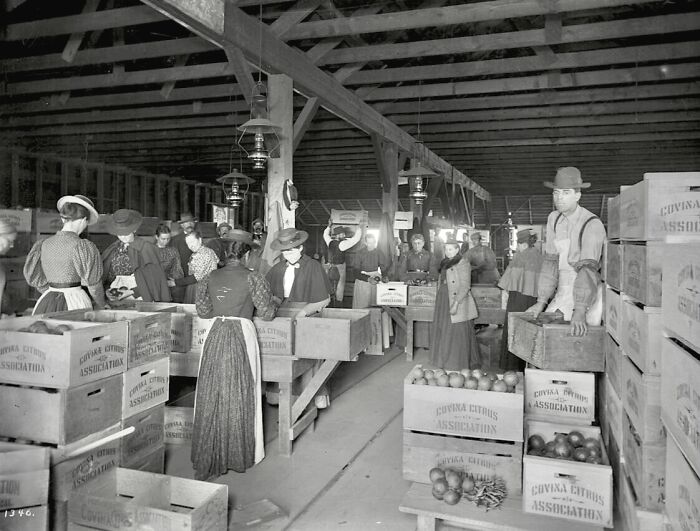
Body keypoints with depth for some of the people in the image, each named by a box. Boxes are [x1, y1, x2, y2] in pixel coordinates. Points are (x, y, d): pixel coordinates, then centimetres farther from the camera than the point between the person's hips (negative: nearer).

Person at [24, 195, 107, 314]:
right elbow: (94, 283, -5)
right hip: (75, 302, -6)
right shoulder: (83, 246, -11)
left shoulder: (44, 244, 6)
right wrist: (101, 305, 12)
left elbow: (37, 279, 13)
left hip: (46, 304, 6)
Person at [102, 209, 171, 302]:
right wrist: (109, 291, 1)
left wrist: (132, 292, -8)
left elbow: (153, 280, -2)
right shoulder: (111, 249, 13)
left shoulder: (146, 248, 0)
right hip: (115, 300, 4)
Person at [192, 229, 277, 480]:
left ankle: (208, 460, 18)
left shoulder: (210, 277, 6)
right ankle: (239, 456, 20)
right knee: (240, 397, 9)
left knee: (211, 398, 10)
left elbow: (202, 311, 10)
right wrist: (273, 303, 18)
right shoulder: (253, 278, -5)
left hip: (215, 336, 3)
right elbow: (267, 313, -2)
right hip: (242, 335, -3)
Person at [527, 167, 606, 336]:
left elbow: (588, 269, -28)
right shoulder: (554, 219, 3)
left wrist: (579, 312, -37)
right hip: (562, 296, 6)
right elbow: (551, 261, 2)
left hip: (587, 296, -6)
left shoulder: (592, 225, -19)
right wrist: (541, 303, -4)